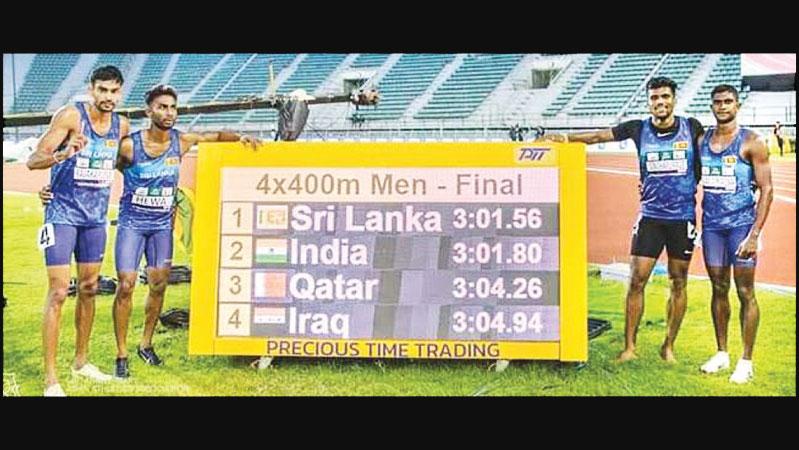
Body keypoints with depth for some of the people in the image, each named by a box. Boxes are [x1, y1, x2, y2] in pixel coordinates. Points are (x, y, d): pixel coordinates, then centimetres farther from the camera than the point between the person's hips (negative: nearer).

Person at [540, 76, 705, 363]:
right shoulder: (639, 129, 1)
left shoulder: (692, 128, 0)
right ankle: (629, 347, 3)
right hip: (650, 216, 0)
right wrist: (567, 138, -10)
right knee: (637, 280, -4)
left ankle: (669, 347, 18)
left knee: (678, 283, 6)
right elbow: (599, 136, 1)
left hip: (683, 216, 0)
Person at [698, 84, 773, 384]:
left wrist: (755, 234, -16)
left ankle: (746, 361, 7)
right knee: (719, 289, 12)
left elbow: (766, 190, -9)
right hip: (711, 224, 5)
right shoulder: (701, 140, 8)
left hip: (741, 224, -5)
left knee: (745, 292, 0)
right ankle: (721, 353, 23)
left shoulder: (751, 142, -7)